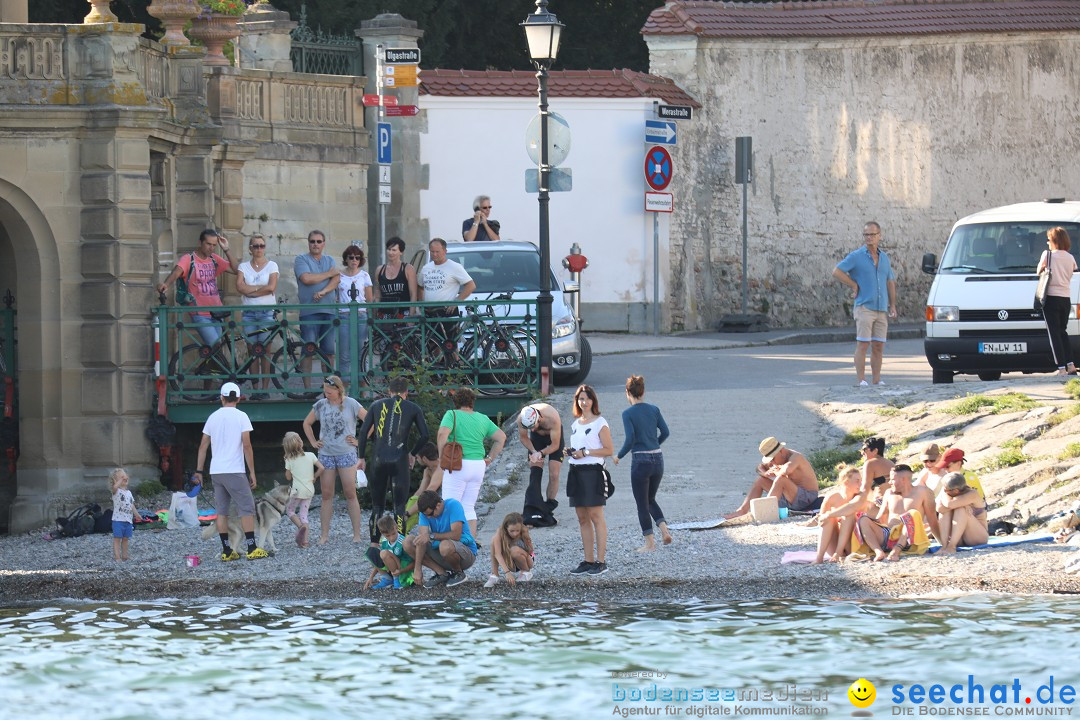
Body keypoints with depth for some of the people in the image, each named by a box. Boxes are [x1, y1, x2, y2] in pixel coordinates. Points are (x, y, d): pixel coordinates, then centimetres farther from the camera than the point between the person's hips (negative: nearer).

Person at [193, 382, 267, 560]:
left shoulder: (213, 417, 9)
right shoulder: (241, 416, -6)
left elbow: (203, 447, 11)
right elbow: (246, 446, -10)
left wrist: (199, 471, 17)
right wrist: (252, 472, -5)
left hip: (216, 471, 5)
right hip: (234, 471, -5)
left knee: (221, 511, 8)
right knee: (246, 508, -1)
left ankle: (226, 551, 7)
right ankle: (252, 549, -6)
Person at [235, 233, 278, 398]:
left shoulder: (271, 265, 5)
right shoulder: (244, 266, 10)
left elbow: (271, 288, -8)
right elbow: (240, 287, -4)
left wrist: (250, 291, -5)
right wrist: (261, 288, -7)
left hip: (267, 311, -2)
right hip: (248, 312, 2)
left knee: (264, 349, -5)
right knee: (252, 349, -1)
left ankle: (265, 387, -4)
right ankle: (255, 388, 0)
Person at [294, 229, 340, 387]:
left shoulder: (329, 261, 18)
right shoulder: (301, 260, 4)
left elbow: (337, 279, 3)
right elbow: (306, 278, -12)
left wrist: (323, 292, -15)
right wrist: (329, 274, -1)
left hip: (329, 311, 4)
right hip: (309, 311, -4)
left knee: (329, 351, 4)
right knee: (308, 351, -6)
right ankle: (307, 388, -5)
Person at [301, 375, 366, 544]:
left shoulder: (351, 404, -4)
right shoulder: (321, 406, 6)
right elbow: (307, 423, 21)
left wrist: (359, 441, -5)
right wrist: (313, 442, 10)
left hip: (346, 454, -3)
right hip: (326, 454, 3)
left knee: (350, 494, -2)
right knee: (326, 495, 3)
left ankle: (357, 534, 2)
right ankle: (324, 535, 6)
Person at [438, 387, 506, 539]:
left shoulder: (452, 415, -4)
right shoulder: (483, 419, 11)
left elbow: (443, 434, -21)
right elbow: (501, 437, 10)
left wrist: (441, 457, -11)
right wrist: (490, 458, 13)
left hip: (458, 465, -5)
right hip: (479, 465, 5)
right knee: (468, 508, 14)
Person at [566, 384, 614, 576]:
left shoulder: (600, 423, -5)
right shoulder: (575, 424, 17)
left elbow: (609, 450, -9)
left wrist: (586, 452, -15)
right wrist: (570, 452, 7)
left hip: (593, 471, -8)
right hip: (576, 472, 8)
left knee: (596, 516, -8)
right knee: (582, 518, 7)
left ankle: (601, 561, -7)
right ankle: (588, 560, 11)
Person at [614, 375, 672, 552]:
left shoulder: (628, 414, -10)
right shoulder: (654, 410, 3)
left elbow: (630, 439, -17)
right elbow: (665, 432, 4)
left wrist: (619, 456, -2)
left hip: (640, 461, -5)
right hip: (657, 459, 5)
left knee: (642, 504, 7)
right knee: (650, 500, 21)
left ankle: (650, 543, 9)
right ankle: (664, 529, -1)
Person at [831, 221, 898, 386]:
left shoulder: (884, 257, 15)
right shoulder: (856, 256, -1)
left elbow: (890, 282, 21)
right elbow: (837, 272, -7)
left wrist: (893, 305, 15)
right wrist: (854, 286, -6)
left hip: (881, 309, 5)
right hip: (864, 307, -5)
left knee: (878, 346, 5)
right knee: (862, 344, -10)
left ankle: (876, 379, 9)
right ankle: (861, 380, -11)